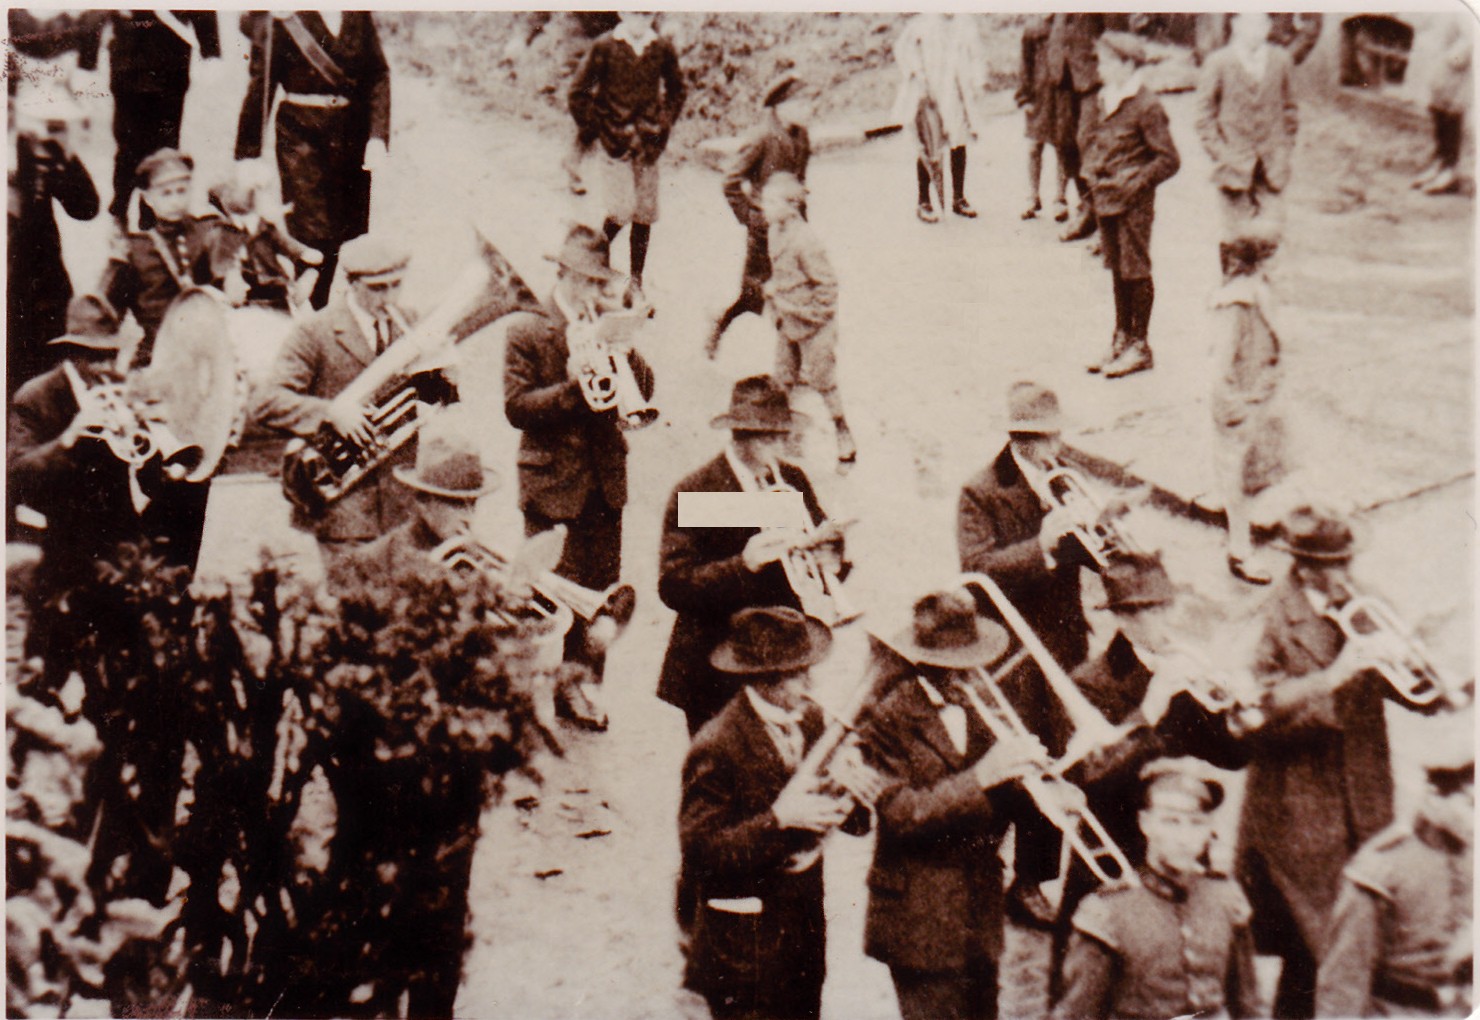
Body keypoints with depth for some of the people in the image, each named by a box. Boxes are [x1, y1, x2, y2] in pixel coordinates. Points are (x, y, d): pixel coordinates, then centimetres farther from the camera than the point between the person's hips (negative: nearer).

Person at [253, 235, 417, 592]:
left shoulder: (407, 325, 11)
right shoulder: (315, 333, -6)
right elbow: (267, 404, -12)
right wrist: (329, 411, -26)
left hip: (402, 508, 4)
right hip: (343, 505, -4)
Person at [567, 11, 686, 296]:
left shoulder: (663, 50, 4)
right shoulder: (604, 48, -4)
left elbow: (676, 91, 19)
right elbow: (579, 93, 1)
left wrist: (663, 126, 9)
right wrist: (596, 129, -1)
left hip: (648, 144, 3)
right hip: (614, 142, -3)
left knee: (645, 214, 3)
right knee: (622, 210, -13)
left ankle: (636, 280, 14)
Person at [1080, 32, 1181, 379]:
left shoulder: (1146, 105, -14)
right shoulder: (1104, 100, 9)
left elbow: (1169, 159, -13)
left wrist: (1135, 179, -18)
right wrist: (1091, 168, 10)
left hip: (1134, 201, -7)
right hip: (1104, 198, 7)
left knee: (1135, 271, 0)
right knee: (1117, 270, 14)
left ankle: (1139, 345, 9)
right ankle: (1121, 340, 25)